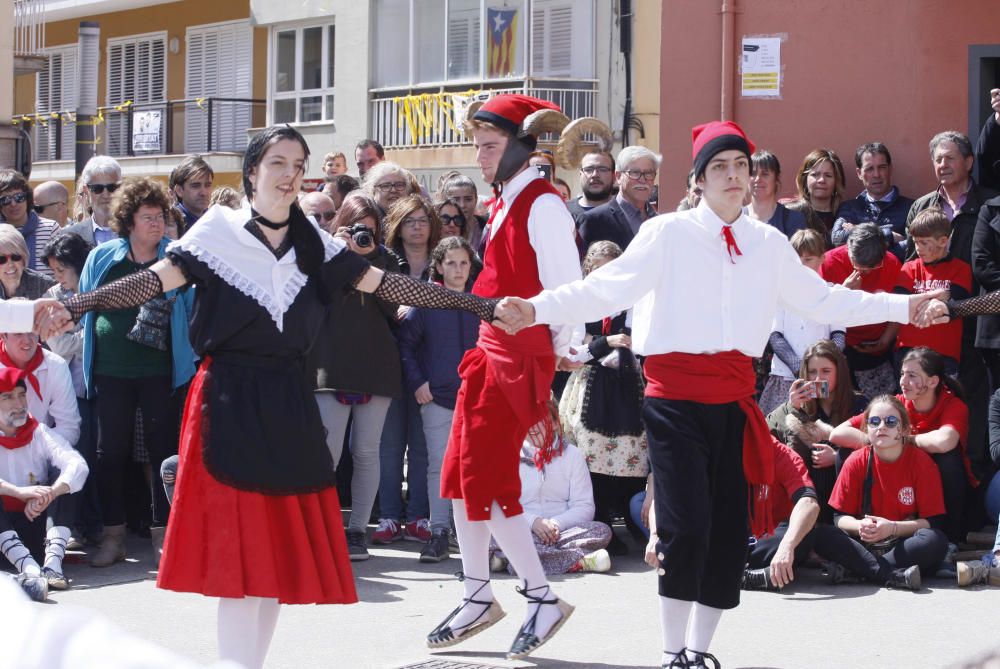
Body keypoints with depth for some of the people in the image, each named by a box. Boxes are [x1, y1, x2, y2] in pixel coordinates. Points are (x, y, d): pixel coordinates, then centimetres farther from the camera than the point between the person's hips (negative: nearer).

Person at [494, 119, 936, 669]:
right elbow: (605, 289, -10)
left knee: (730, 526, 8)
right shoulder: (668, 234, -2)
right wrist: (536, 309, -22)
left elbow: (822, 300, 16)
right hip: (676, 393, -4)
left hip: (734, 397, 5)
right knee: (685, 525, -11)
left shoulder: (769, 245, 11)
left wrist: (903, 307, 13)